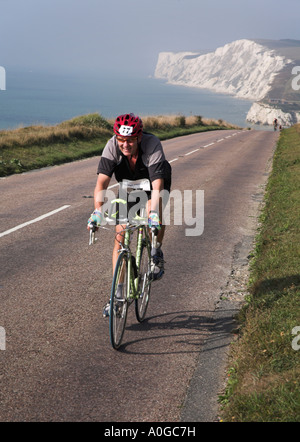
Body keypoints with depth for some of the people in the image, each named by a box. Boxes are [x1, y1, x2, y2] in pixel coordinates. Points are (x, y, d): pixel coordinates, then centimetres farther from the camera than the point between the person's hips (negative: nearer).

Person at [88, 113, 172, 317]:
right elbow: (102, 182, -36)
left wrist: (153, 214, -60)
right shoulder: (112, 147, -29)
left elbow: (157, 187, -45)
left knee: (155, 211, -35)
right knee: (120, 238, -6)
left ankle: (157, 253, -5)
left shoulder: (153, 145, -36)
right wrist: (98, 210, -52)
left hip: (154, 183, -2)